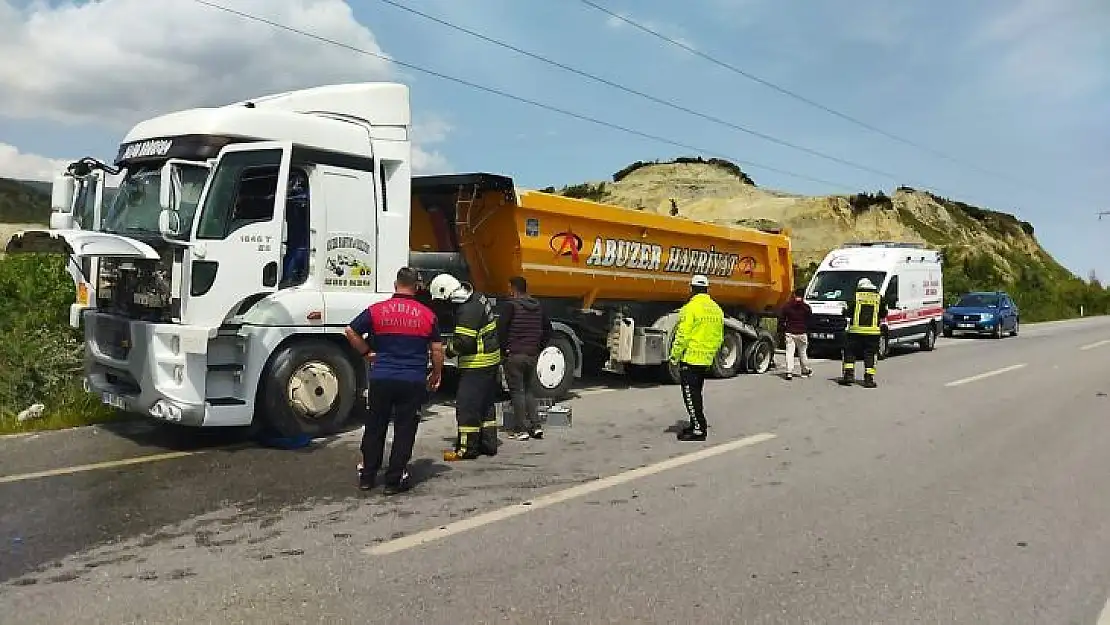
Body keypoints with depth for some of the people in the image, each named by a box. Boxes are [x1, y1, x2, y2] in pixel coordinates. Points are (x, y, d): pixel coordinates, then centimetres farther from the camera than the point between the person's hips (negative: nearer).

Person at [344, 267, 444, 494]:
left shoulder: (377, 310, -1)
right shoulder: (427, 315, -2)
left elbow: (351, 332, 3)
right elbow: (437, 350, 2)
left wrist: (367, 353, 14)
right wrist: (436, 374, 17)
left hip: (380, 379, 1)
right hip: (413, 382, -1)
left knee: (375, 427, 14)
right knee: (405, 430, 6)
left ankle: (367, 476, 23)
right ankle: (395, 480, 8)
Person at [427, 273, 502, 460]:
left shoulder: (467, 310, -22)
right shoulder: (477, 298, 9)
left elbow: (464, 342, -25)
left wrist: (450, 348, -5)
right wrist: (454, 342, 15)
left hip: (477, 364, -10)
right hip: (490, 360, 10)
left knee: (467, 405, -2)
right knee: (486, 403, 17)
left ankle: (466, 448, 3)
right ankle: (488, 443, 24)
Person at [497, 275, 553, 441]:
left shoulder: (510, 305, -10)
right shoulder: (538, 306, 11)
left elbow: (501, 329, -17)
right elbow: (547, 329, 17)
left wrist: (504, 349, -7)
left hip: (514, 355, -6)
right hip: (532, 355, 6)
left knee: (517, 391, -1)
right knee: (530, 390, 16)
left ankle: (521, 429, 0)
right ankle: (536, 426, 12)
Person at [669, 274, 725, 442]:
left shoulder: (690, 308, -14)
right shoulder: (717, 309, 10)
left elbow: (682, 336, -17)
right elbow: (720, 338, 15)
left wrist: (675, 355, -8)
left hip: (690, 358, -8)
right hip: (706, 360, 8)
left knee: (691, 395, -3)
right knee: (696, 394, 19)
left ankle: (698, 430, -3)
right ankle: (696, 425, 26)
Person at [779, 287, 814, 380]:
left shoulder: (787, 306, 0)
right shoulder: (807, 307, 0)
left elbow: (781, 320, 2)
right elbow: (810, 322, 8)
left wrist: (784, 331, 11)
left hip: (789, 333, 0)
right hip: (802, 333, 0)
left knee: (789, 352, -3)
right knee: (803, 353, 13)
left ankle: (789, 372, -13)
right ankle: (805, 371, 27)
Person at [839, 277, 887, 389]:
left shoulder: (856, 296, -1)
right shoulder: (878, 297, 4)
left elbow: (849, 312, -2)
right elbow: (883, 314, 10)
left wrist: (845, 310, 19)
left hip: (856, 330, -1)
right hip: (873, 332, 1)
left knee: (850, 352, 11)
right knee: (870, 354, 5)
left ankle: (848, 374, 3)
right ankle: (869, 379, 3)